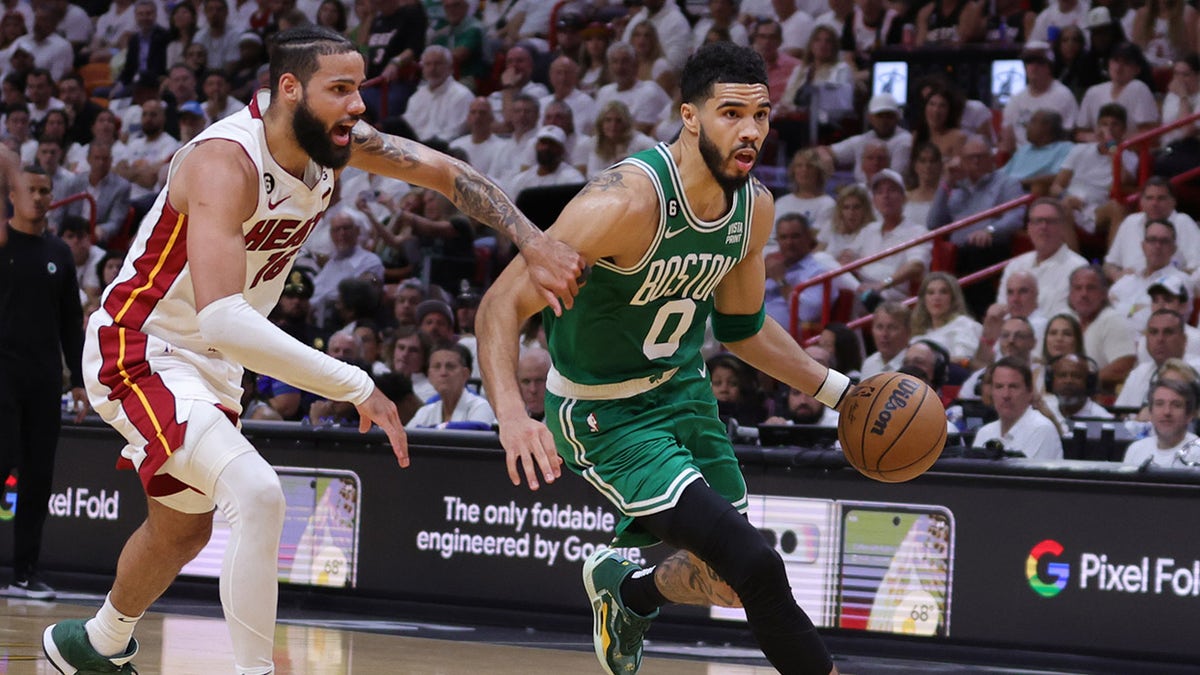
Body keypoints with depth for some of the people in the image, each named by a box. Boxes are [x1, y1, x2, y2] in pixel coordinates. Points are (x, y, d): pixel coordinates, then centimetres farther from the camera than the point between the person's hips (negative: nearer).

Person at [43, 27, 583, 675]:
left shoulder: (338, 138, -10)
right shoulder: (225, 163, -33)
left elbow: (446, 173, 1)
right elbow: (221, 317, -43)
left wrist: (534, 245, -16)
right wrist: (355, 387, -43)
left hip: (212, 360, 9)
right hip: (140, 352, -9)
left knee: (182, 532, 25)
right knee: (256, 494, -29)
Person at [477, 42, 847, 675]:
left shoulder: (755, 207, -6)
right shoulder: (628, 201, -29)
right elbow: (502, 304, -29)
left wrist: (837, 390, 9)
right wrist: (513, 417, -43)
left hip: (683, 389, 8)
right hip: (606, 416, -8)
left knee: (729, 580, 17)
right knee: (755, 567, -20)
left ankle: (624, 591, 47)